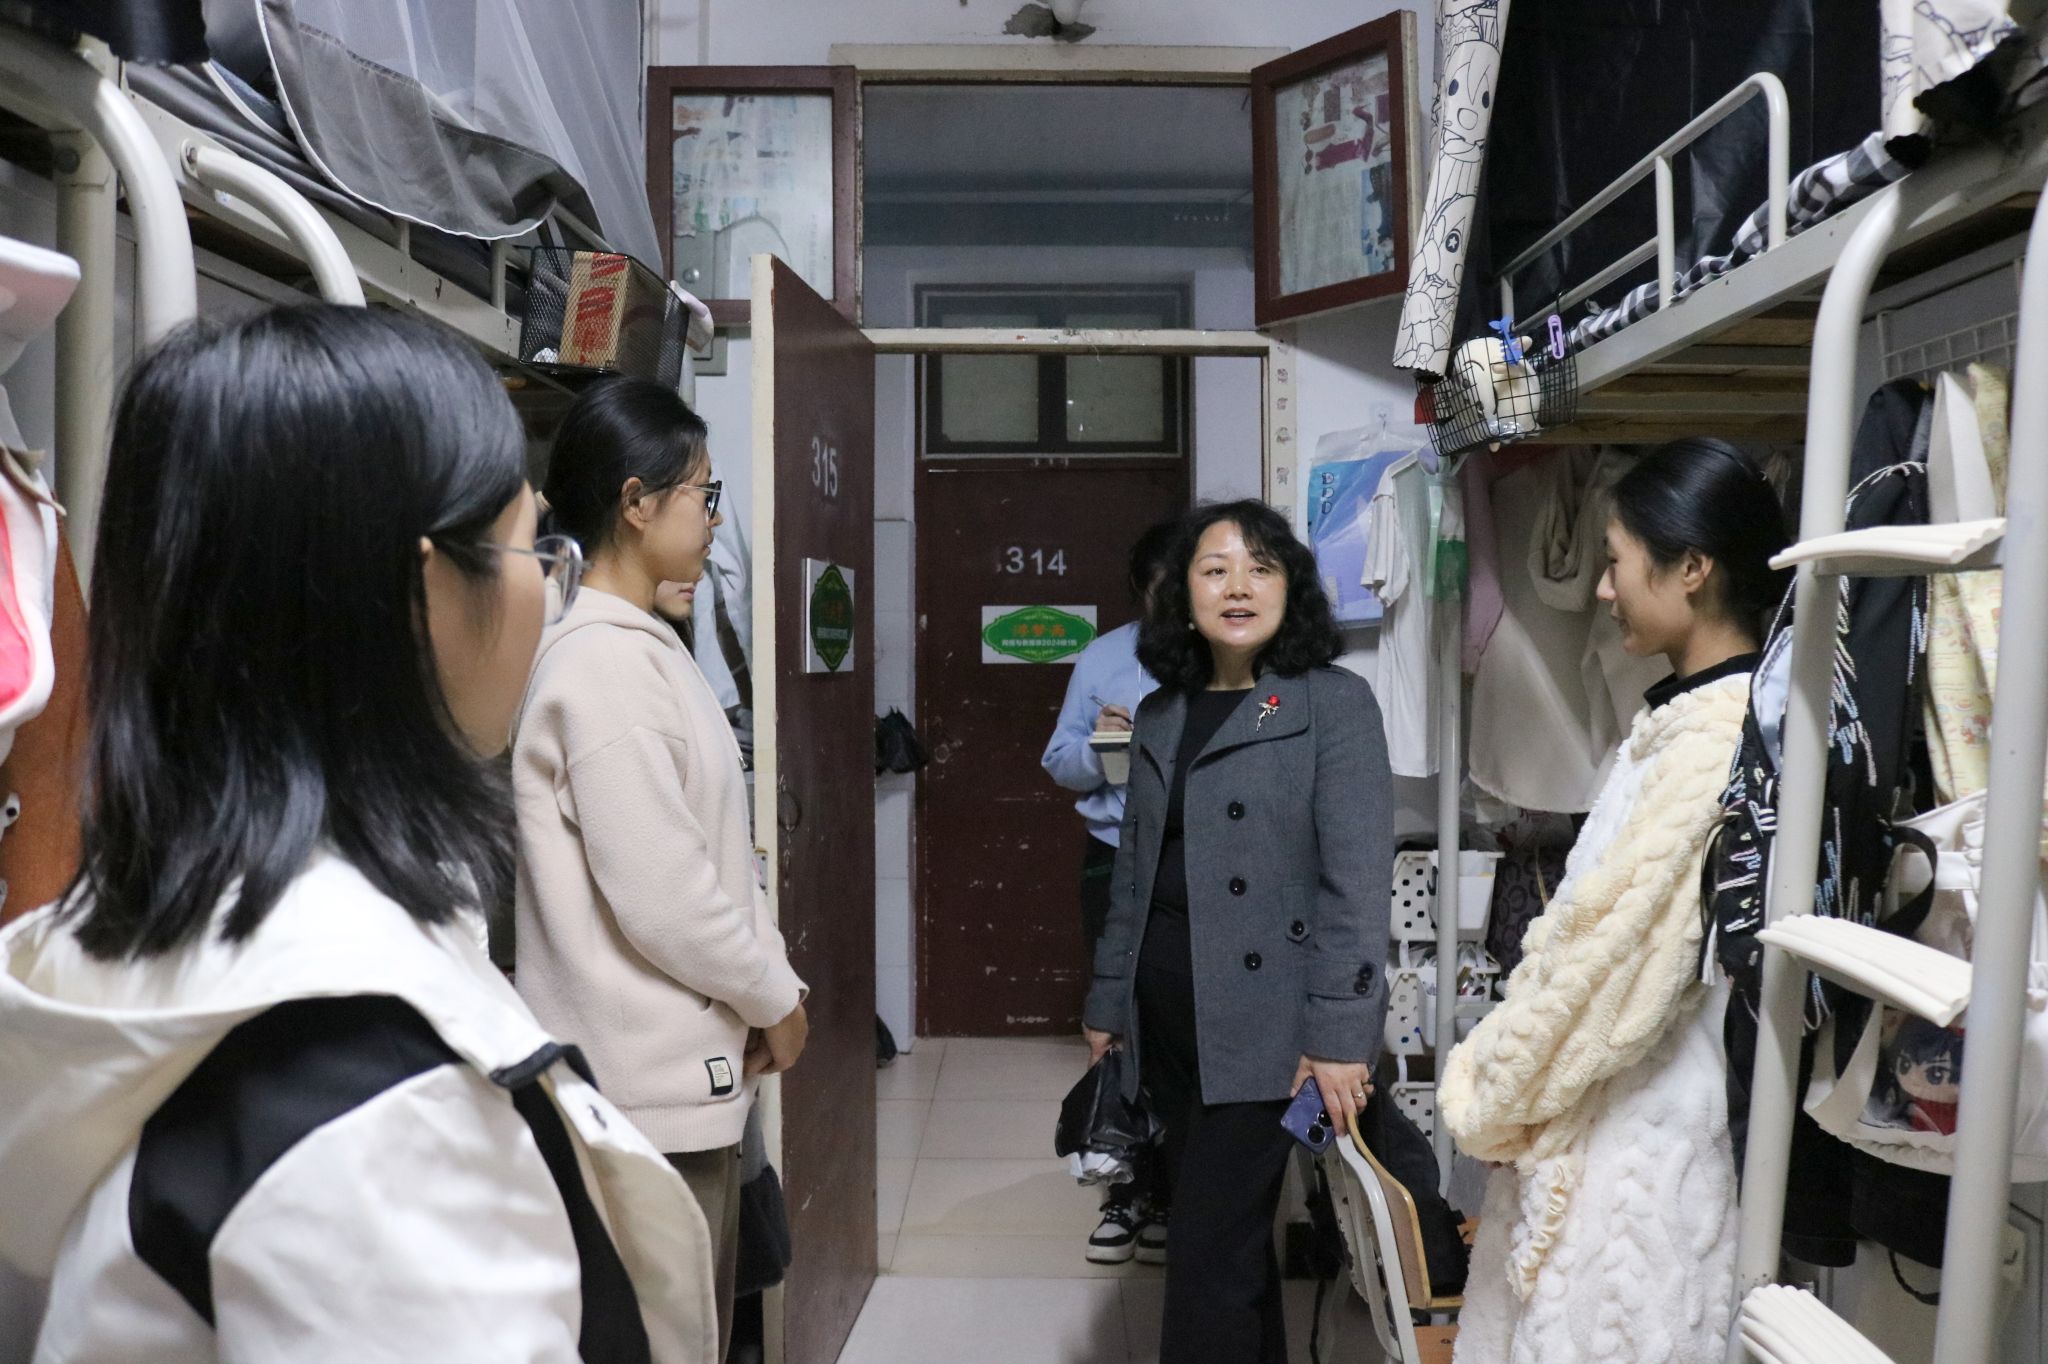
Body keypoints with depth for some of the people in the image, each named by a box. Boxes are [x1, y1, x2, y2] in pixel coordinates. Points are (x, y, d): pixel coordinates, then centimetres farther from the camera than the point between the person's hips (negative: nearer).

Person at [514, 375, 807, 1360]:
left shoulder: (647, 648, 11)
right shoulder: (602, 663, -20)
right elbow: (661, 895, -22)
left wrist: (766, 987, 6)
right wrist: (775, 997, -8)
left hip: (688, 1064, 9)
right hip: (649, 1077, -9)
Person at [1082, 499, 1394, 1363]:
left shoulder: (1334, 704, -6)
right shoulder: (1159, 715, 11)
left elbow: (1357, 880, -13)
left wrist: (1337, 1034, -18)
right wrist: (1107, 1005, 14)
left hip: (1259, 1023, -5)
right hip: (1165, 1016, 5)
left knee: (1211, 1253, -1)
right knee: (1230, 1235, 16)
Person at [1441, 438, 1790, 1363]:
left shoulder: (1720, 732, -22)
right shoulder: (1684, 708, 8)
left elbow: (1619, 959, -21)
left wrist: (1487, 1091, -8)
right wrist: (1503, 1072, 9)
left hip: (1637, 1125, -9)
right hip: (1599, 1106, 9)